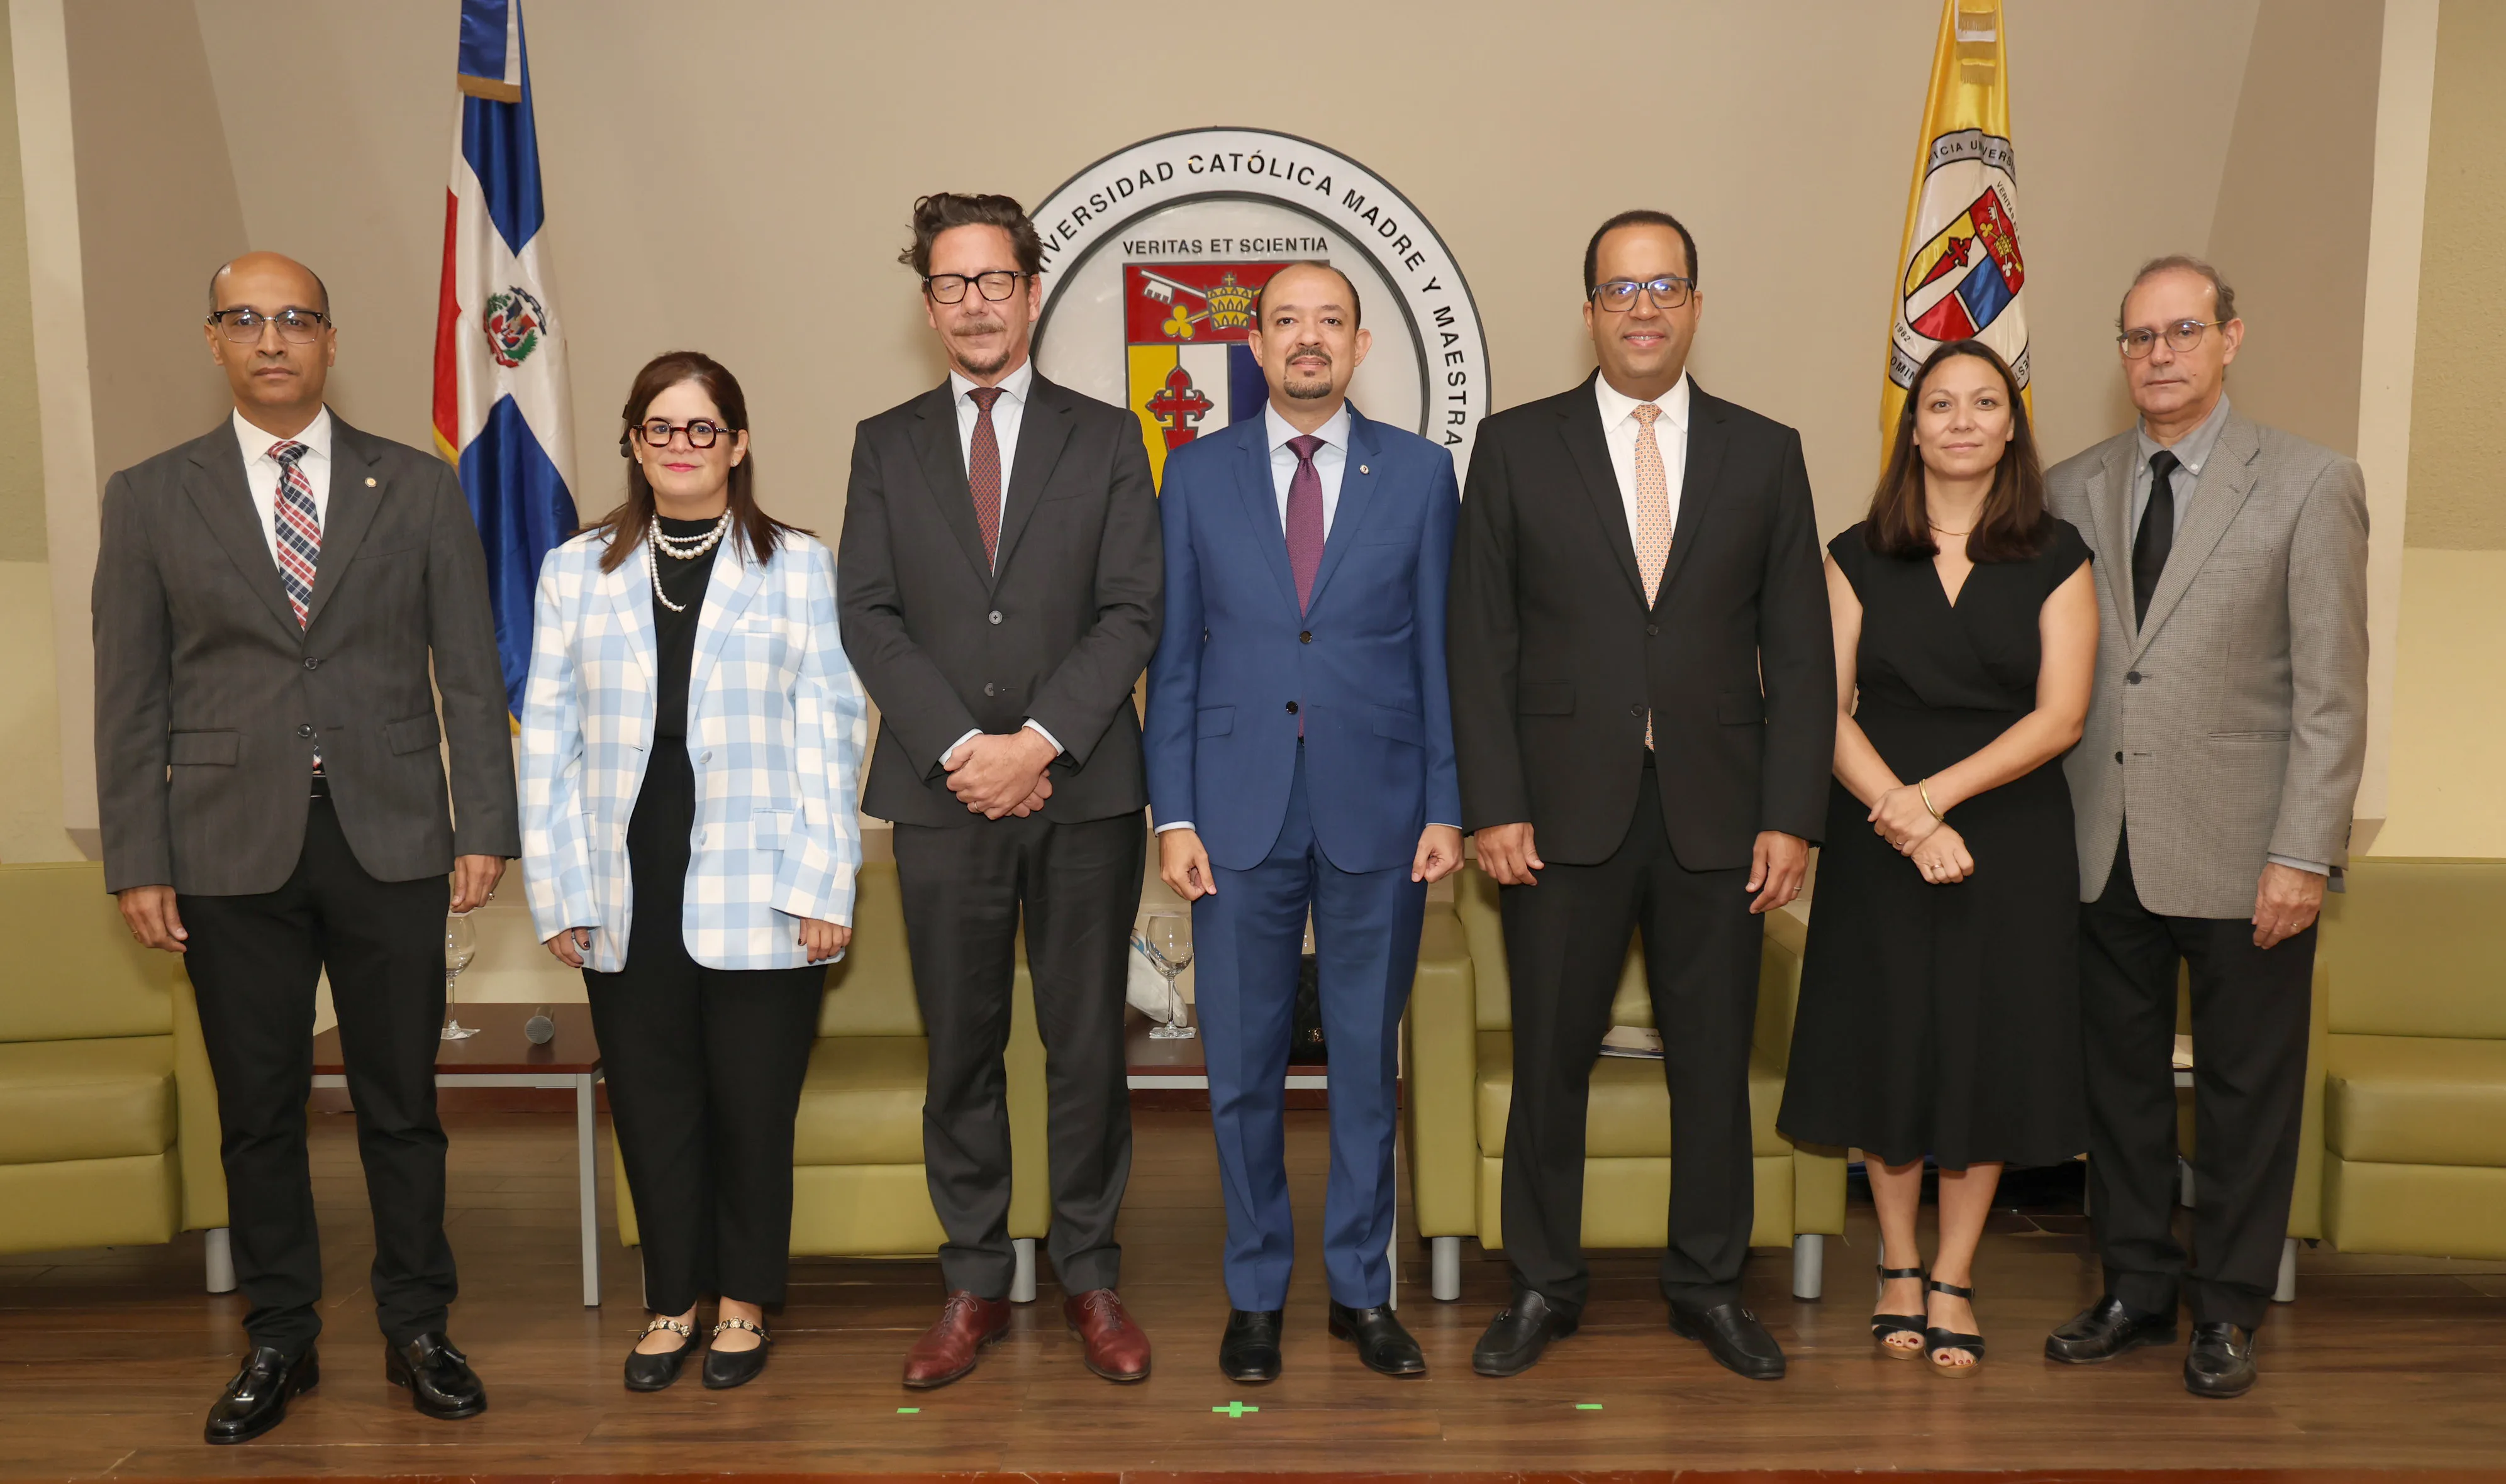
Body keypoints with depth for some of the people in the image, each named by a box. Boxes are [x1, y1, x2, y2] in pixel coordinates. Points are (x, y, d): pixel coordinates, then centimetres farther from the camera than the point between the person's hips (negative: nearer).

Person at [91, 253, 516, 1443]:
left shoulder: (419, 487, 6)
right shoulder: (150, 498, 6)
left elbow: (469, 671, 4)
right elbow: (130, 696, 5)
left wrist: (484, 827, -2)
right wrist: (137, 862, 0)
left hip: (391, 841, 0)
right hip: (233, 851, 1)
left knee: (401, 1100, 7)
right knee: (257, 1111, 9)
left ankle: (417, 1329, 22)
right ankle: (279, 1342, 24)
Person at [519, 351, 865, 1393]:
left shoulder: (798, 566, 3)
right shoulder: (576, 571, 10)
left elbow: (830, 729, -1)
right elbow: (550, 735, 8)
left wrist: (823, 886, -7)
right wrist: (557, 892, 2)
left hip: (757, 898, -2)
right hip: (629, 898, 2)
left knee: (753, 1110, 6)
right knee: (652, 1109, 10)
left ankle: (743, 1303, 25)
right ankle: (673, 1301, 27)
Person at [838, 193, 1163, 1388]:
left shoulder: (1105, 438, 7)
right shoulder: (886, 444, 11)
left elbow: (1132, 611, -1)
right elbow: (868, 616, 2)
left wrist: (1041, 740, -14)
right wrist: (960, 747, -11)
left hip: (1084, 792, -1)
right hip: (943, 794, 1)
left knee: (1088, 1043, 6)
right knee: (960, 1048, 8)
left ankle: (1089, 1272, 21)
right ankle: (974, 1281, 21)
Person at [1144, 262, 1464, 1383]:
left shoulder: (1419, 472, 4)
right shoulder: (1199, 474, 6)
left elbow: (1439, 648, 4)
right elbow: (1173, 654, 5)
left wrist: (1447, 809, -1)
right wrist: (1173, 814, -2)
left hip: (1377, 812, 0)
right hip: (1241, 814, 0)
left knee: (1367, 1061, 9)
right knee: (1243, 1067, 7)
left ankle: (1360, 1289, 25)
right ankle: (1256, 1294, 23)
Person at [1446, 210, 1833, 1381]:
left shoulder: (1764, 454, 7)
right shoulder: (1515, 447, 4)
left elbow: (1798, 654, 5)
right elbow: (1482, 643, 0)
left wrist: (1791, 816, -3)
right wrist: (1493, 805, -7)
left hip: (1716, 813, 1)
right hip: (1565, 812, -1)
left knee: (1713, 1062, 10)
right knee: (1550, 1059, 7)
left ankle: (1708, 1285, 28)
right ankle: (1544, 1286, 25)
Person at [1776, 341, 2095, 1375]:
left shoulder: (2056, 560, 2)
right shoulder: (1858, 559, 3)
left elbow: (2059, 716, -7)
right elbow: (1826, 711, -4)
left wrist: (1934, 795, -17)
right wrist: (1904, 818, -17)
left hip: (2009, 837, 0)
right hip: (1876, 842, 1)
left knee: (1986, 1048, 4)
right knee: (1887, 1043, 6)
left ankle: (1953, 1281, 19)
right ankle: (1897, 1269, 23)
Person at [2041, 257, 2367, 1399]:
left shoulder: (2310, 484, -2)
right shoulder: (2071, 489, 8)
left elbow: (2332, 692, -6)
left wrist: (2303, 854, -12)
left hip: (2239, 850, -3)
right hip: (2102, 845, 3)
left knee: (2245, 1092, 9)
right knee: (2120, 1078, 13)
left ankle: (2228, 1309, 25)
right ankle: (2137, 1288, 29)